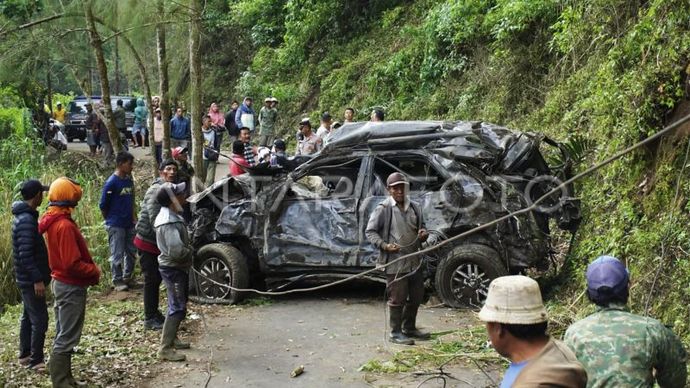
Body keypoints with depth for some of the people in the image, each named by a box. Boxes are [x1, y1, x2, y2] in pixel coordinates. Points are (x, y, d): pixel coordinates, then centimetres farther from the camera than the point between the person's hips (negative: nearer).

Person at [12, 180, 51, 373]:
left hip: (26, 279, 10)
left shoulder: (24, 216, 9)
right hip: (31, 280, -10)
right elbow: (25, 254, -26)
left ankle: (25, 355, 28)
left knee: (28, 316, 18)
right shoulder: (27, 220, -22)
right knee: (40, 320, -5)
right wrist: (37, 279, -25)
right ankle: (36, 361, 2)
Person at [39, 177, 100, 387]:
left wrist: (90, 267, 9)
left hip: (61, 283, 10)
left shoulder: (52, 221, 7)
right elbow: (72, 263, -26)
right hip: (71, 286, -10)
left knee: (63, 336, 17)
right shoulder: (64, 225, -24)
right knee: (67, 338, -2)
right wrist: (95, 271, -11)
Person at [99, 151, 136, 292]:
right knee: (117, 255, 0)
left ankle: (127, 277, 29)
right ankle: (117, 281, 10)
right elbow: (103, 205, -10)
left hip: (129, 224, 7)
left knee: (131, 251, 14)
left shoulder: (129, 180, 7)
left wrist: (133, 217, 13)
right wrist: (110, 220, 0)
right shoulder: (111, 183, -16)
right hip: (116, 226, -7)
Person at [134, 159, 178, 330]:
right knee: (151, 279, -3)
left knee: (157, 278, 16)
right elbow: (155, 219, -26)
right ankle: (150, 319, 6)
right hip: (147, 241, -9)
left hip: (158, 242, 9)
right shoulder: (156, 190, -20)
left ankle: (154, 313, 29)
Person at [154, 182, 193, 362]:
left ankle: (171, 338, 34)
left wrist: (188, 248, 3)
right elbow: (176, 250, -32)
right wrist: (191, 251, -13)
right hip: (173, 269, -10)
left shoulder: (171, 215, 7)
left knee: (179, 305, 21)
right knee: (177, 308, -7)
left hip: (178, 267, 10)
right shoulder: (169, 222, -26)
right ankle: (165, 349, -3)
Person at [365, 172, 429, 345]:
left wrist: (424, 234, -1)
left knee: (416, 296, 15)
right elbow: (370, 231, -6)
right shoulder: (383, 209, -8)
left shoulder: (414, 208, 10)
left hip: (414, 261, 7)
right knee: (398, 298, -1)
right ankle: (395, 333, 11)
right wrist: (384, 245, -19)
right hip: (395, 262, -7)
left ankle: (409, 328, 32)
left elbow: (422, 227, 23)